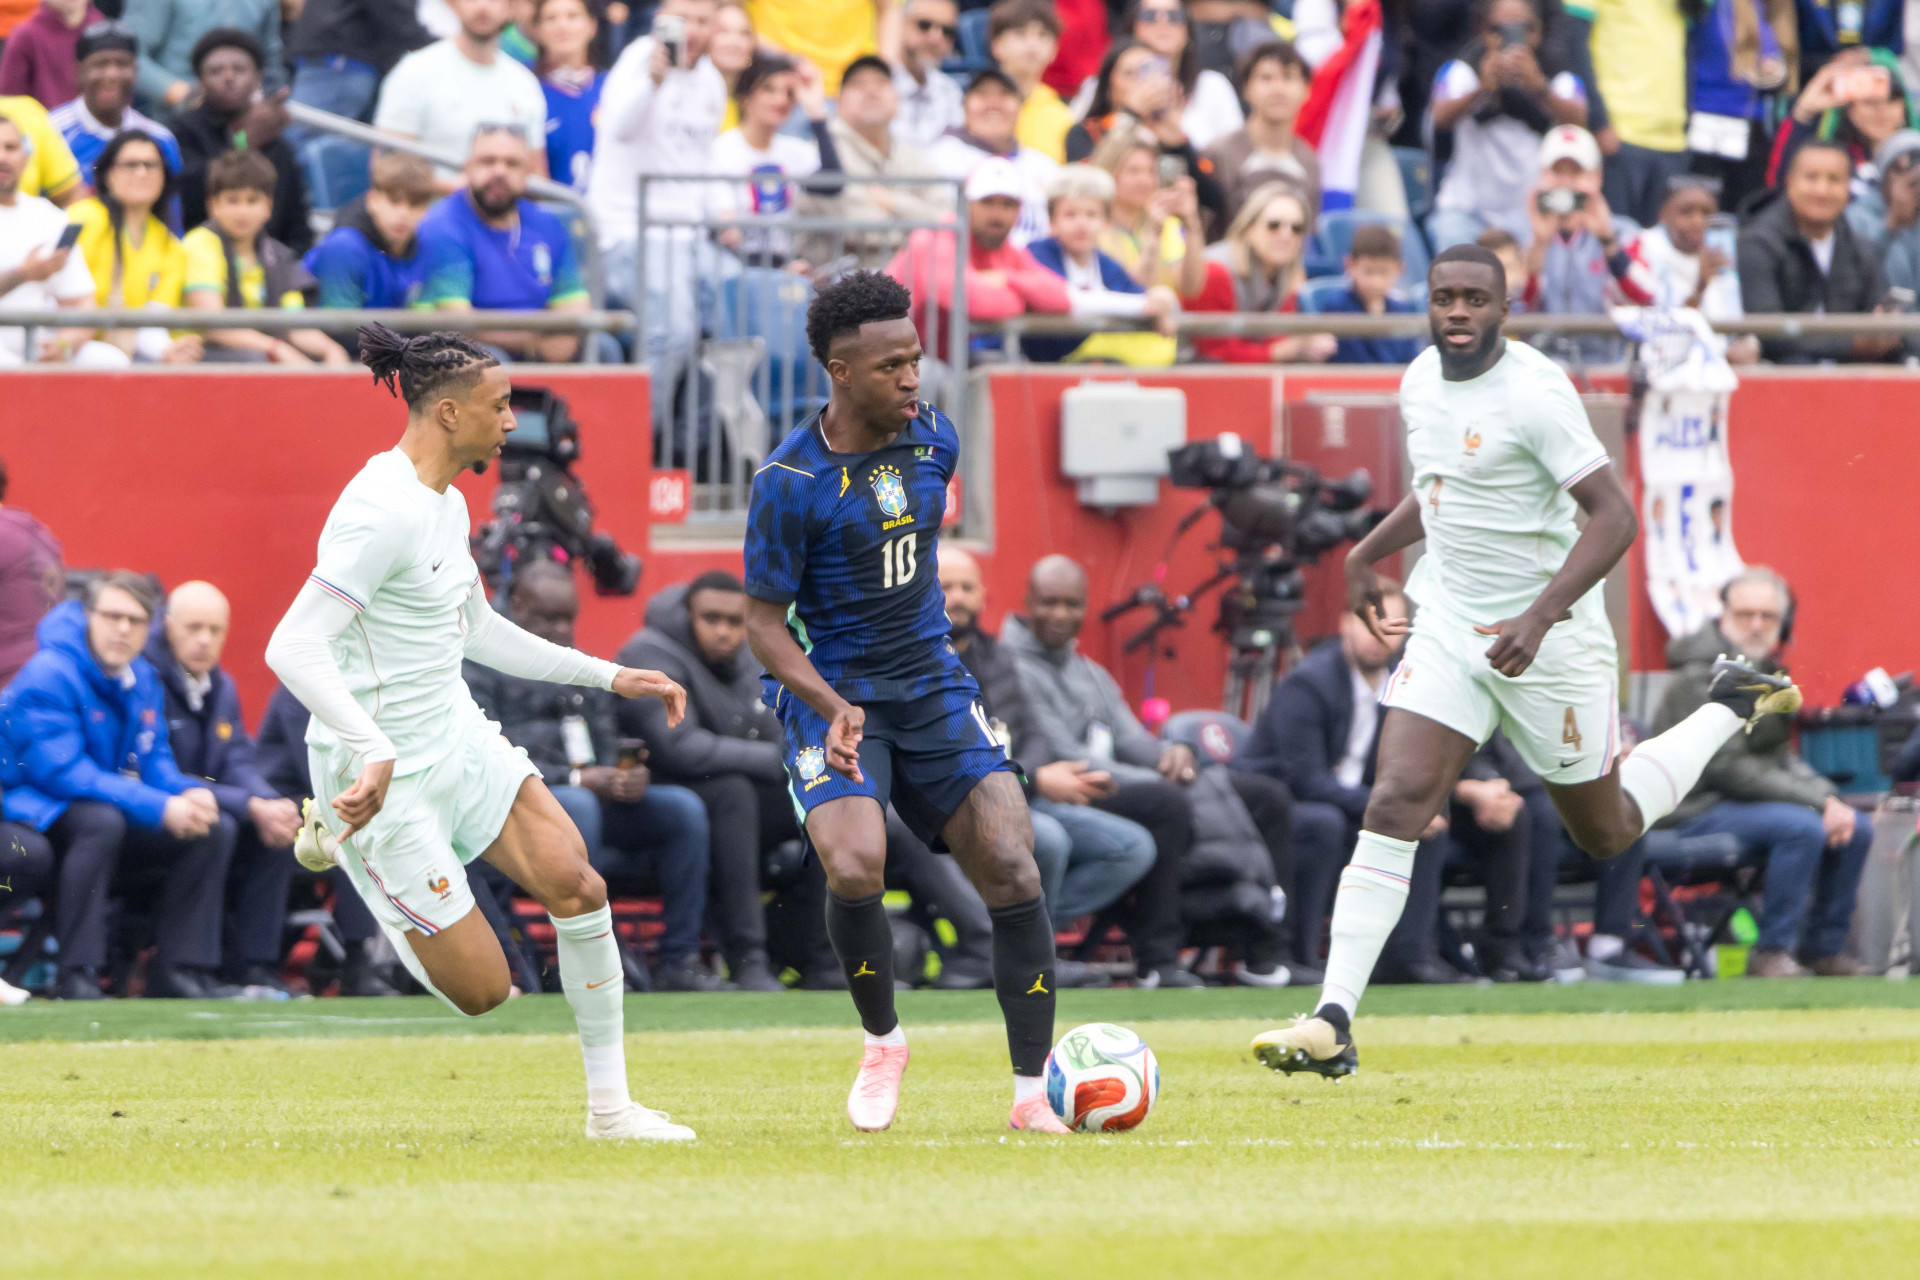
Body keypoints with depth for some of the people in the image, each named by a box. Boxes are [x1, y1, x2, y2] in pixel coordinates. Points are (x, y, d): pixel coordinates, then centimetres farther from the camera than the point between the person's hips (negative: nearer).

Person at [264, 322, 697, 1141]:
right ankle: (345, 837, 18)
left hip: (454, 733, 9)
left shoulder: (448, 506, 8)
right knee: (482, 988, -5)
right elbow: (292, 647, -30)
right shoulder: (384, 513, -23)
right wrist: (374, 752, -42)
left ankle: (609, 1105, 5)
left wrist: (607, 676, 23)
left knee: (576, 884, -8)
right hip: (384, 771, -9)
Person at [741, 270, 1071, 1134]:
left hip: (931, 685, 5)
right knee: (854, 867, -27)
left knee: (1010, 868, -10)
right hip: (830, 693, -5)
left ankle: (1032, 1093, -3)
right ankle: (882, 1042, 2)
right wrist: (833, 705, -26)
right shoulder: (790, 481, -16)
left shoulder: (934, 438, 1)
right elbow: (764, 619, -12)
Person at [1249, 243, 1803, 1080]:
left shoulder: (1535, 392, -20)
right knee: (1394, 806, -13)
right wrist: (1365, 554, 18)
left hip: (1551, 637, -5)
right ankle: (1332, 1024, -18)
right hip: (1449, 627, 5)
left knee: (1607, 832, 13)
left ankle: (1733, 707, 38)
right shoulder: (1422, 381, 4)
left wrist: (1539, 617, -33)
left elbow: (1614, 518, -24)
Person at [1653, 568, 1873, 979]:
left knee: (1856, 830, 1)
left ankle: (1822, 947, 8)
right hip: (1695, 810, -9)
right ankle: (1772, 952, -24)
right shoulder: (1701, 679, -16)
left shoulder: (1766, 674, 13)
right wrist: (1818, 799, -22)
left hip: (1744, 801, 9)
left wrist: (1830, 797, -4)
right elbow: (1727, 768, -22)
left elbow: (1780, 757, 16)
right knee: (1802, 827, -31)